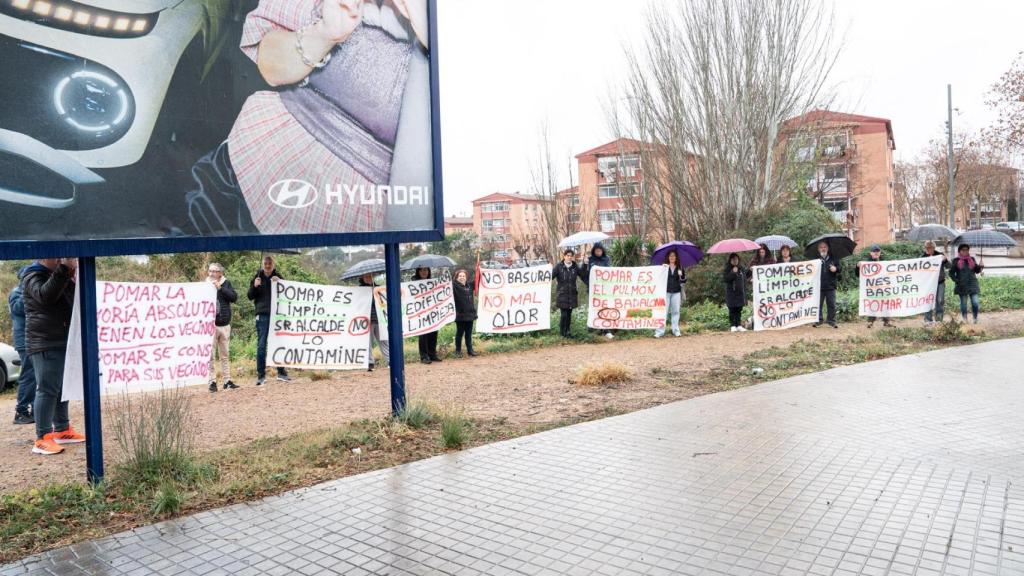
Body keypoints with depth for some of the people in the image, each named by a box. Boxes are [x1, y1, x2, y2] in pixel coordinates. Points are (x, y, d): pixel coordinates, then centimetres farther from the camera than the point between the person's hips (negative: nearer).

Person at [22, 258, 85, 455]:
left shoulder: (57, 275, 19)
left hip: (63, 342, 9)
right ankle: (42, 439, -10)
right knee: (47, 389, -11)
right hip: (44, 344, -9)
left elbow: (75, 300, 15)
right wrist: (64, 270, -35)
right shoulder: (33, 276, -8)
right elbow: (45, 295, -29)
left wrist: (73, 275, 0)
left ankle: (62, 430, 22)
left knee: (63, 388, 13)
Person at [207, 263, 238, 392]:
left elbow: (234, 297, -6)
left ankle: (227, 381, 15)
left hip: (225, 325, 3)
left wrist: (220, 288, -11)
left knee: (225, 355, 10)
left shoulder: (226, 283, 7)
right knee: (210, 356, -3)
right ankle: (212, 381, 4)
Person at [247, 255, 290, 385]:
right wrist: (254, 286, -12)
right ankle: (261, 375, 3)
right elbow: (250, 296, 7)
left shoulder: (278, 278, 9)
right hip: (262, 315, -1)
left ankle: (281, 372, 16)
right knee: (261, 345, -2)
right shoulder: (257, 278, 7)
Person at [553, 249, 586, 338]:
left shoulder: (575, 267, 5)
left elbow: (584, 276, 7)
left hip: (572, 295, 3)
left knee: (569, 314, 7)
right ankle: (562, 332, 9)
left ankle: (567, 331, 19)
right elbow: (550, 276, -13)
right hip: (562, 295, -3)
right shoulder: (558, 266, -5)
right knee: (564, 314, -7)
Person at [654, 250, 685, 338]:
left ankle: (676, 330, 12)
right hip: (665, 292, -2)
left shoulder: (679, 268, 10)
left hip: (676, 292, 2)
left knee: (675, 311, 5)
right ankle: (660, 331, -5)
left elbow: (684, 281, 9)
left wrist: (682, 275, -12)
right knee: (664, 311, -6)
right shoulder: (664, 266, 5)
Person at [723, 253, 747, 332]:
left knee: (739, 310, 7)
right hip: (731, 292, -4)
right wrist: (733, 273, -20)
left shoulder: (741, 268, 9)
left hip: (740, 292, 4)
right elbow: (724, 279, -15)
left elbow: (745, 277, 17)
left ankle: (738, 325, 12)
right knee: (732, 310, -2)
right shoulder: (727, 269, -4)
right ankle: (732, 326, 4)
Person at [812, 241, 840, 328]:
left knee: (831, 304, 5)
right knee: (818, 304, 4)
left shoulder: (833, 258, 7)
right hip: (819, 286, -1)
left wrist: (836, 268, -12)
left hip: (830, 286, 1)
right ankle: (818, 320, 13)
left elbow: (840, 267, 8)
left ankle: (832, 321, 13)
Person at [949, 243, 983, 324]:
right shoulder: (956, 261, 1)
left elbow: (977, 271, 12)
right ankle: (965, 320, 14)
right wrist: (956, 280, -9)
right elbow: (951, 272, 3)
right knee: (963, 303, 4)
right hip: (962, 286, -2)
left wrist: (980, 267, -9)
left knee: (975, 303, -5)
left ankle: (975, 318, 10)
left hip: (972, 284, 2)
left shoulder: (972, 259, 10)